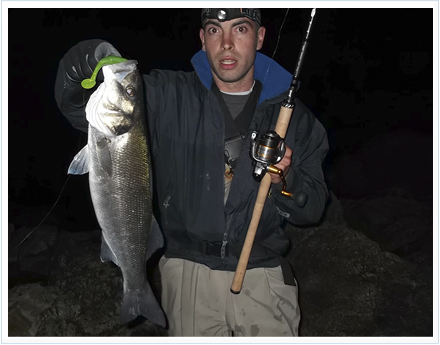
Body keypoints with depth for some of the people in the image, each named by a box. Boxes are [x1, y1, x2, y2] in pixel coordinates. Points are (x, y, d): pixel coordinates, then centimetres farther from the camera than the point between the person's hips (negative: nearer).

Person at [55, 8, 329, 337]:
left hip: (263, 276, 1)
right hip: (189, 272, 0)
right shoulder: (168, 96, -3)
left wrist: (284, 182, -20)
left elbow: (313, 209, 2)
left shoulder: (292, 113, 0)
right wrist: (88, 60, -32)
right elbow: (80, 106, -10)